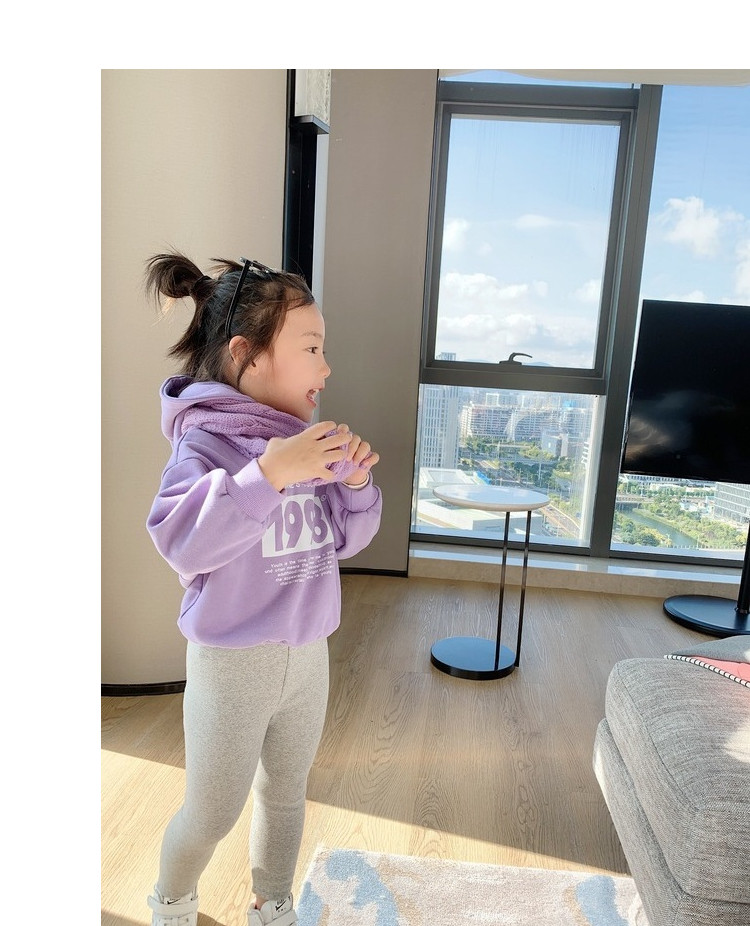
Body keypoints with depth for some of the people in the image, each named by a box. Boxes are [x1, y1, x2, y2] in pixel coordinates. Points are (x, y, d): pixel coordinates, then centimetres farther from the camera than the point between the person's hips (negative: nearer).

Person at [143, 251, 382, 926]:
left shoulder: (306, 437, -3)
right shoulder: (207, 438, -18)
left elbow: (345, 540, 4)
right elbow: (181, 543, -32)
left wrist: (355, 481, -14)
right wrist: (267, 475, -39)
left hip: (309, 651, 5)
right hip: (233, 660, -5)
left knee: (287, 794, 23)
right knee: (213, 813, 16)